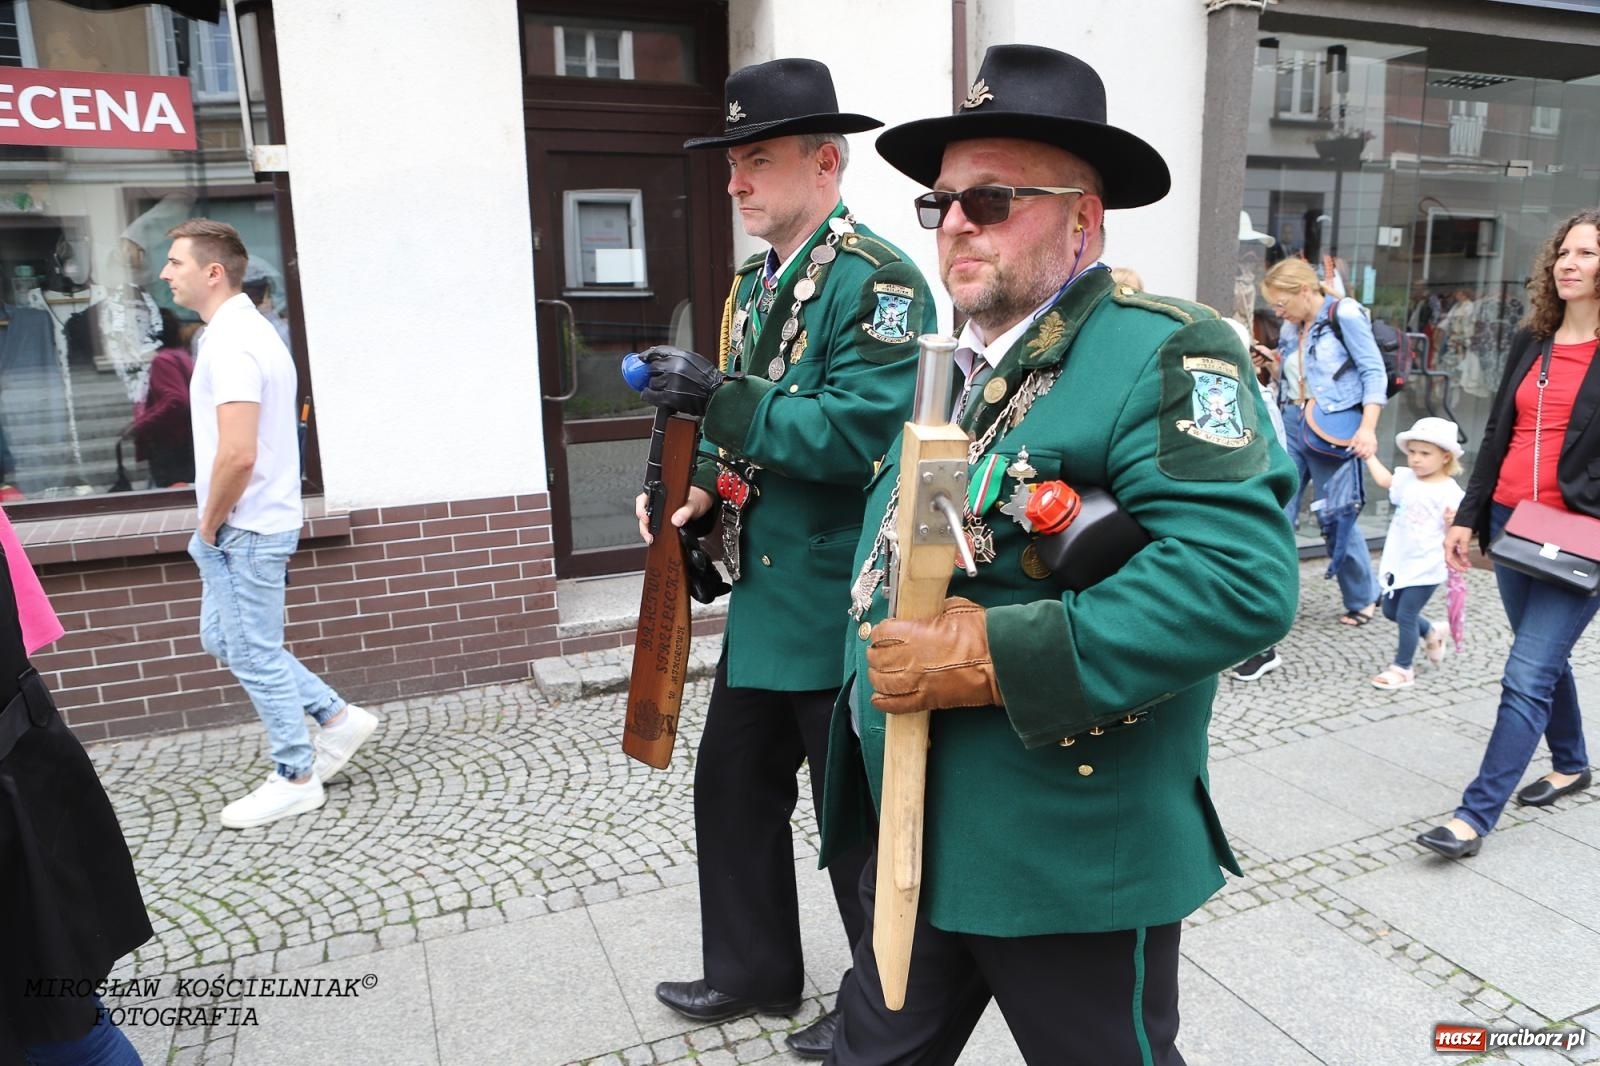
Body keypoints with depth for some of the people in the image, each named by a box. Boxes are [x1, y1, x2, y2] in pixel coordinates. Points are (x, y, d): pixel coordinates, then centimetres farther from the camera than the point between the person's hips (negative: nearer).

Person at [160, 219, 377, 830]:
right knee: (222, 637, 19)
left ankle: (296, 779, 16)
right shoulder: (247, 330, 13)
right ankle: (337, 717, 24)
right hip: (254, 524, 10)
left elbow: (237, 454, -28)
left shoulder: (230, 344, -20)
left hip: (245, 531, -10)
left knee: (254, 655, 2)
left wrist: (209, 526, -14)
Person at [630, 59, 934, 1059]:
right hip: (765, 598, 9)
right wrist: (703, 491, 2)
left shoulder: (877, 280, -16)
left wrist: (719, 395, -26)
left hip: (841, 604, -9)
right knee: (733, 787, 19)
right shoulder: (755, 284, 12)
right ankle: (753, 968, 40)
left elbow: (861, 435, -26)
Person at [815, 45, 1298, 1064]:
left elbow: (1240, 578, -29)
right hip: (910, 837, 8)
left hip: (1074, 857, -7)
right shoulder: (952, 367, 10)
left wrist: (995, 661, -28)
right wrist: (879, 665, 4)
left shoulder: (1166, 356, -16)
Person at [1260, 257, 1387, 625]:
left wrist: (1368, 427, -18)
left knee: (1338, 521, 4)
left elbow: (1373, 371, -10)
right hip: (1291, 426, 6)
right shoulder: (1290, 329, 13)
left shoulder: (1345, 314, -6)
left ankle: (1364, 598, 26)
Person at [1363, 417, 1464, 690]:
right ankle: (1431, 632, 42)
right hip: (1400, 562, 7)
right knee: (1390, 610, 18)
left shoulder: (1449, 491, -15)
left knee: (1406, 615, -4)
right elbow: (1384, 480, 24)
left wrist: (1454, 521, -35)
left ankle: (1402, 668, 10)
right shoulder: (1407, 479, 4)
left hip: (1425, 567, -7)